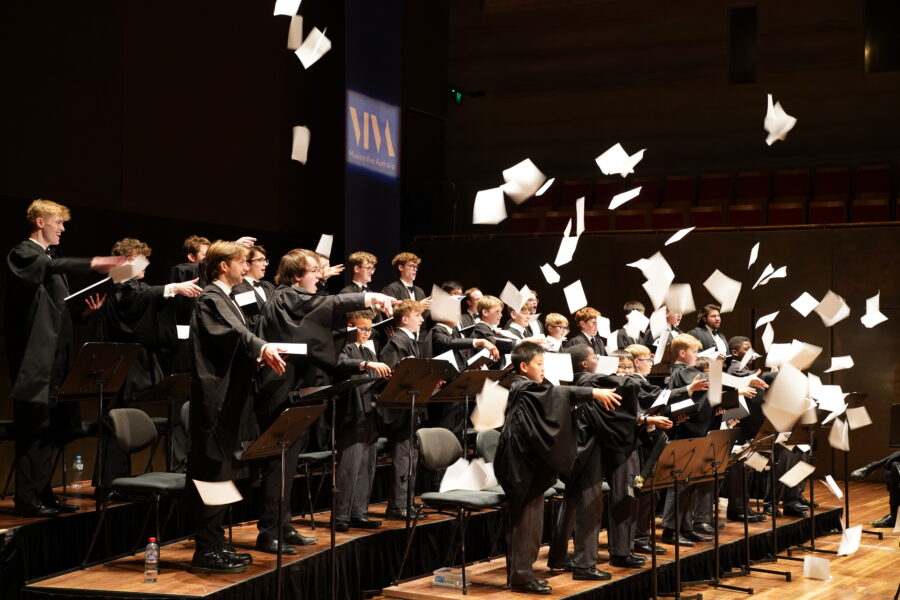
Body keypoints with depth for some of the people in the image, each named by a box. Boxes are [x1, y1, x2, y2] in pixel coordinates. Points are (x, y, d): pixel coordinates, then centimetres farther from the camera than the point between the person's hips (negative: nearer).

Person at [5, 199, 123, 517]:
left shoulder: (53, 260, 21)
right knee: (33, 429, -8)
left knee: (50, 429, 10)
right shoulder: (22, 254, -6)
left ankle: (43, 493, 16)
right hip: (35, 358, -9)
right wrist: (94, 263, -40)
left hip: (56, 358, 9)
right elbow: (52, 266, -29)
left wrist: (83, 309, 3)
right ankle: (26, 498, -4)